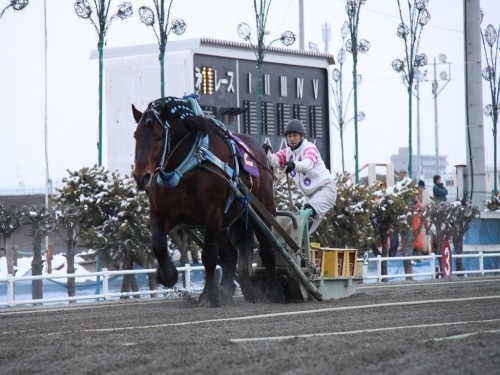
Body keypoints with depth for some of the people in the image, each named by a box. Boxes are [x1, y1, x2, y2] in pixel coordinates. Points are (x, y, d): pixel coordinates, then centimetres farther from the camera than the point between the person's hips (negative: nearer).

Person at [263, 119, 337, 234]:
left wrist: (294, 165, -55)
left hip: (326, 188, -8)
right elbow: (274, 161, -10)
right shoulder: (287, 152, 7)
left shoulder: (309, 148, -12)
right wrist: (267, 153, -33)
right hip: (310, 194, 8)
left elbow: (308, 163, -34)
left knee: (309, 210, -31)